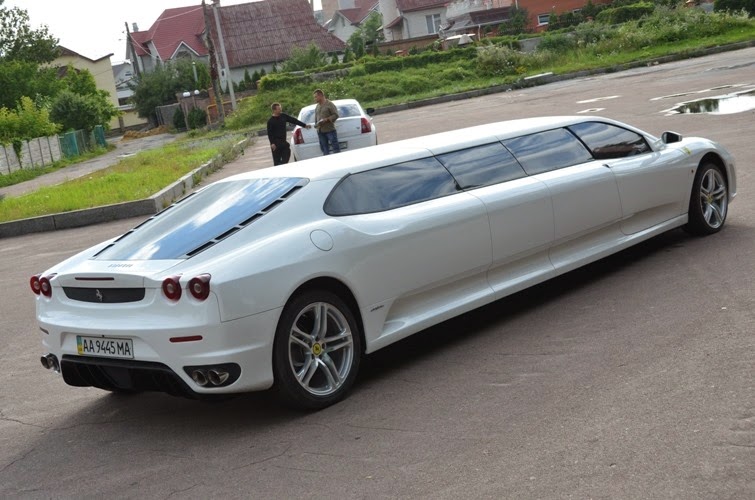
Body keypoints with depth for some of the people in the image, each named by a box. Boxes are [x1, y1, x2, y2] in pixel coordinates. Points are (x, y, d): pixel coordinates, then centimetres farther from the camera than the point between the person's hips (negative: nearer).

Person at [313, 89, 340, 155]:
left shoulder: (330, 104, -3)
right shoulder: (317, 107, 17)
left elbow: (335, 115, -8)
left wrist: (326, 120, -19)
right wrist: (316, 124, 2)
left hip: (330, 130, -6)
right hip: (320, 131, 6)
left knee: (335, 148, -7)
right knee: (325, 150, 5)